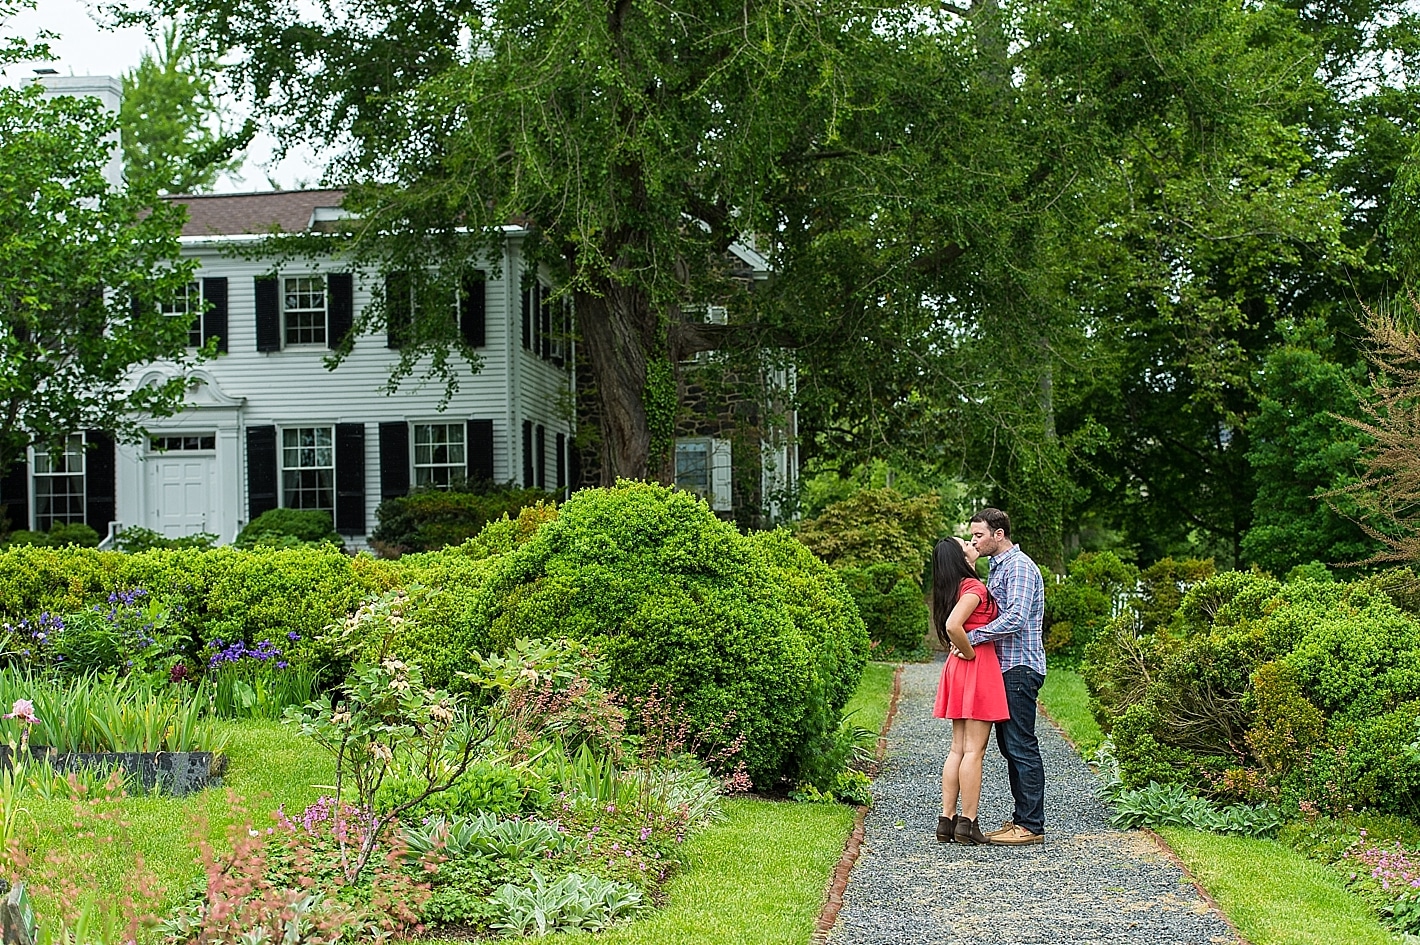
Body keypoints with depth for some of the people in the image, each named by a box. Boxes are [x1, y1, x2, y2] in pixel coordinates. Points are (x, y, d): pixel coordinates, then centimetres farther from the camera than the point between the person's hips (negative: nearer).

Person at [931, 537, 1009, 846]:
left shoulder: (955, 588, 12)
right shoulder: (973, 587, -14)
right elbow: (953, 626, -28)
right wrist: (970, 653, -14)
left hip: (958, 670, 9)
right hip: (978, 668, -9)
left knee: (958, 748, 10)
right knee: (974, 750, -5)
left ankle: (947, 820, 11)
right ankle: (968, 823, -4)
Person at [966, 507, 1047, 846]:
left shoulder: (1019, 566, -12)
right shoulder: (998, 567, 20)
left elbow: (1016, 618, -25)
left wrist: (971, 637, -22)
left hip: (1020, 668, -10)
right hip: (1007, 668, 10)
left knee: (1022, 747, -8)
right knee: (1009, 745, 11)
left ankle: (1032, 825, -5)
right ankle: (1021, 818, 16)